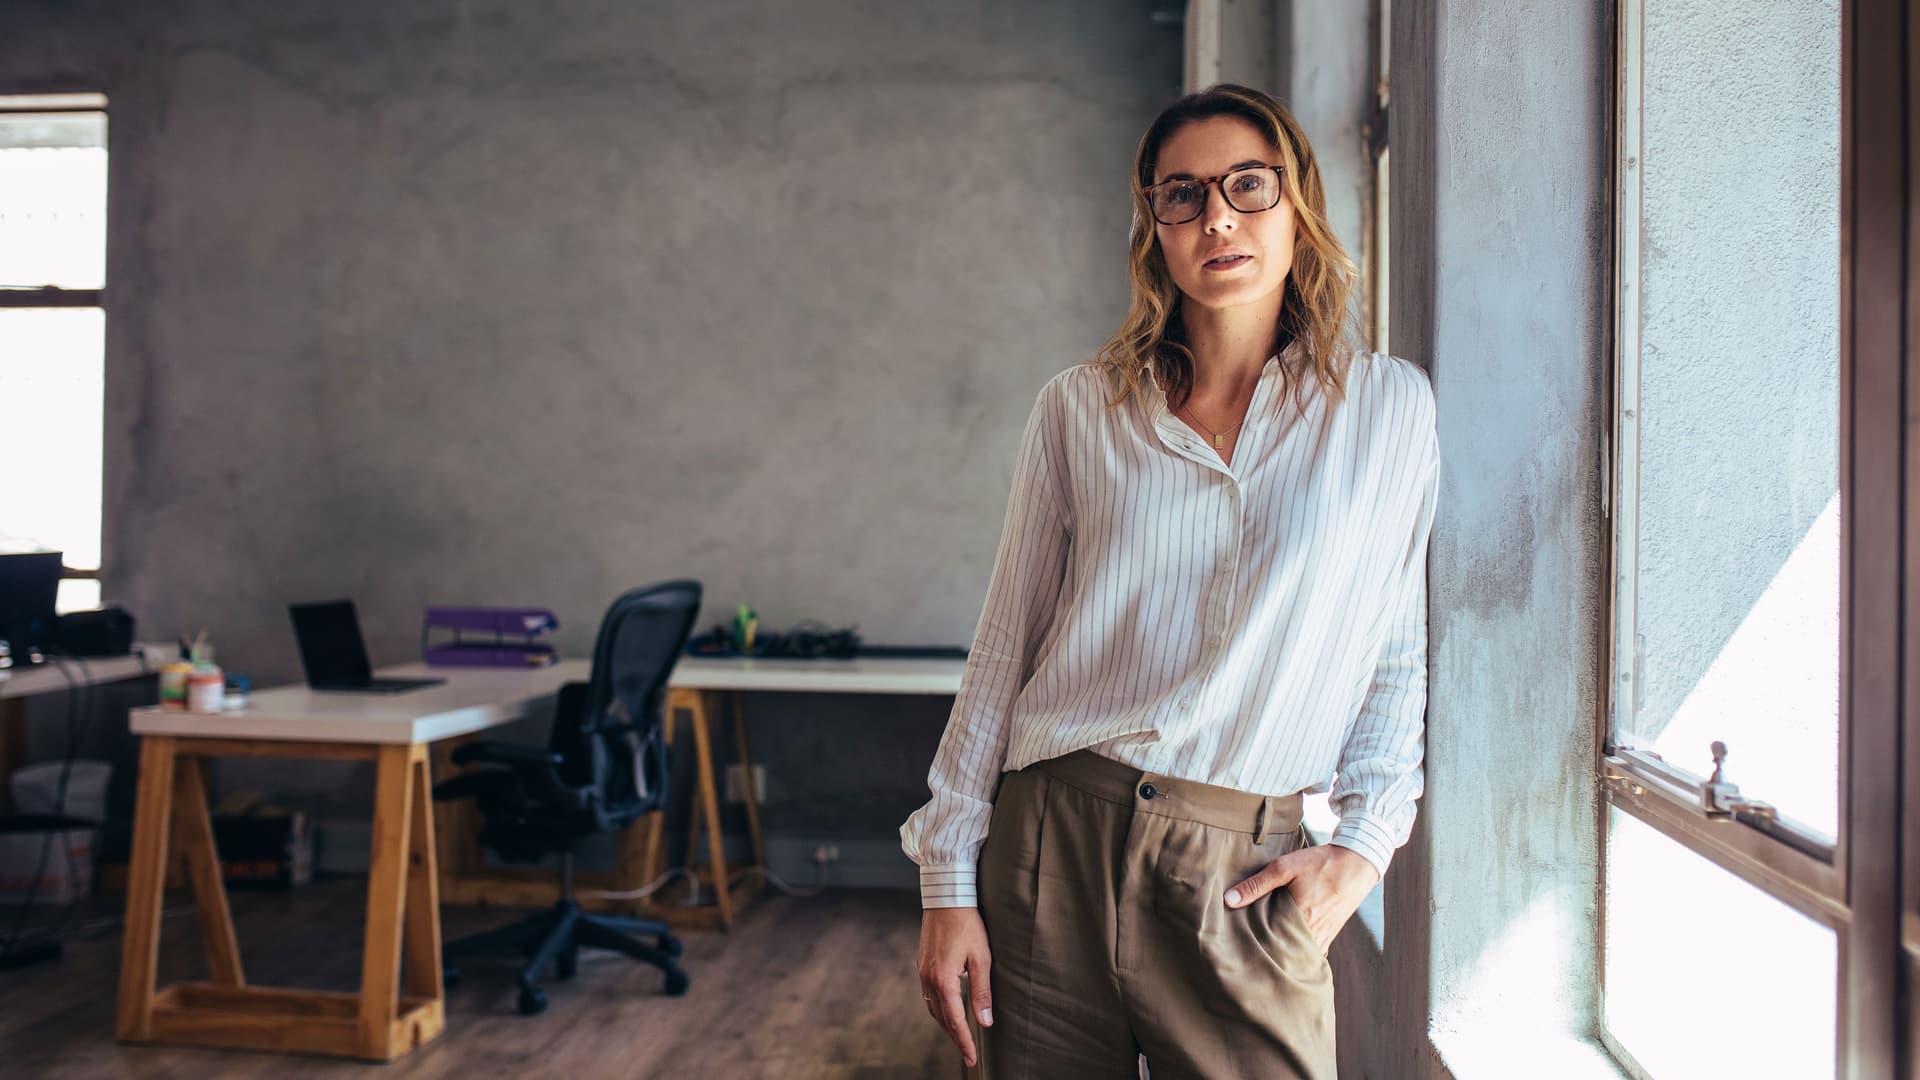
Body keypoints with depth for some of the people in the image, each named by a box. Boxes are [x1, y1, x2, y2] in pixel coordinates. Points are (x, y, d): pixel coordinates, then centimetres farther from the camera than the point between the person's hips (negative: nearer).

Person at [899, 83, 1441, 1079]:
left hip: (1248, 879, 0)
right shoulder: (1080, 408, 3)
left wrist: (1363, 846, -2)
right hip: (1052, 845, 1)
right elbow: (1004, 651, 4)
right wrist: (947, 882, 1)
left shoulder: (1389, 406, 3)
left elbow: (1396, 657, 9)